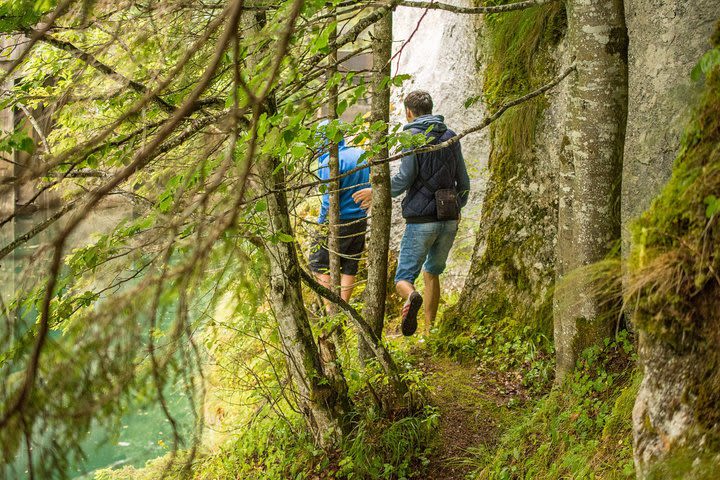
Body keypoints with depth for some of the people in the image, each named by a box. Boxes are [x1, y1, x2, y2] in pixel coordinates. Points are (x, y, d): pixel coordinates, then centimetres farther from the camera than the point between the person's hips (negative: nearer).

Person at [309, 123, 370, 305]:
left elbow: (329, 200, -18)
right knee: (349, 268, 12)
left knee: (318, 265, 4)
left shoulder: (331, 162, -17)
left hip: (338, 222, -7)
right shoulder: (361, 155, 6)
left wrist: (321, 223, -8)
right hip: (361, 222, 7)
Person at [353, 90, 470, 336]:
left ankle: (412, 297, -34)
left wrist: (377, 192, -2)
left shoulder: (413, 136, -6)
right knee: (432, 273, 23)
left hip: (421, 220, -5)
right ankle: (429, 332, 20)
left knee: (403, 278, 2)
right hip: (449, 220, 5)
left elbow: (405, 178, -16)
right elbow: (463, 182, 14)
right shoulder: (450, 137, 11)